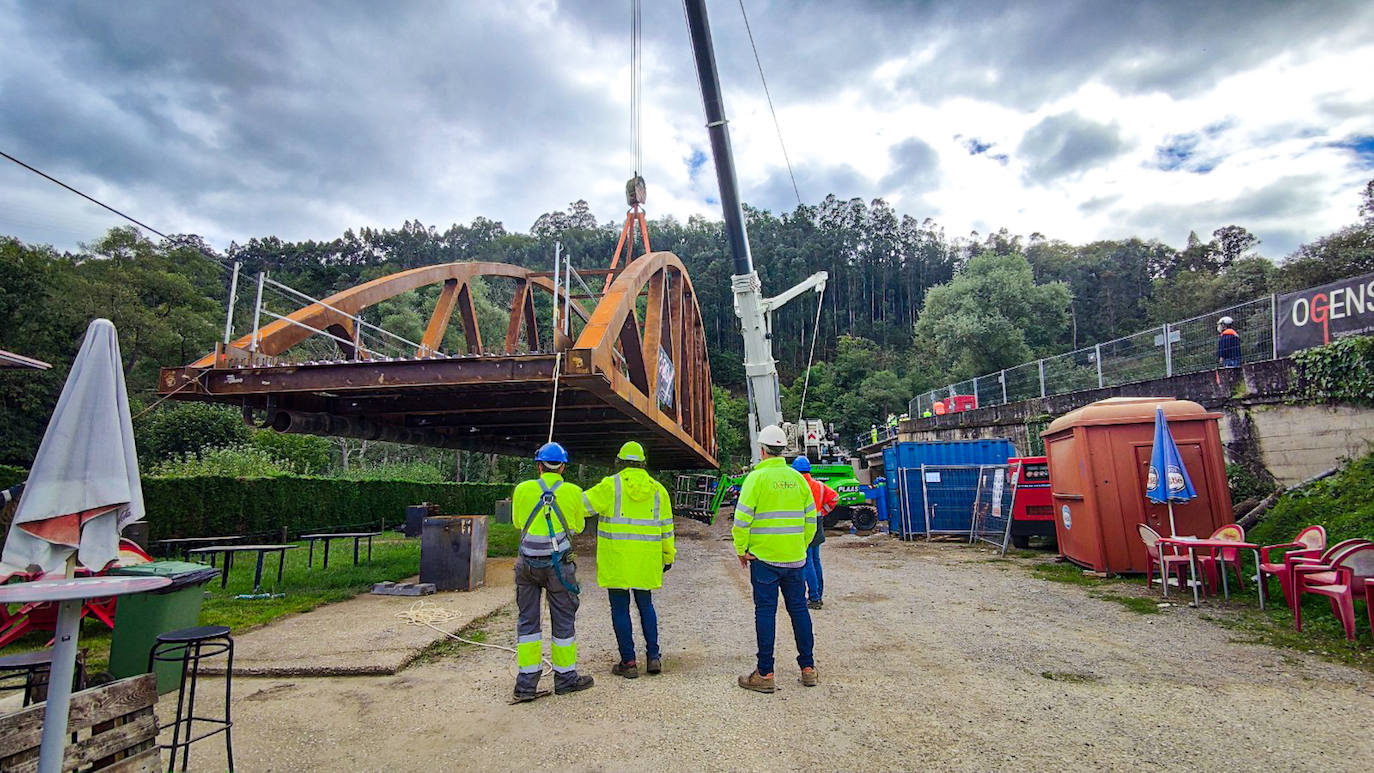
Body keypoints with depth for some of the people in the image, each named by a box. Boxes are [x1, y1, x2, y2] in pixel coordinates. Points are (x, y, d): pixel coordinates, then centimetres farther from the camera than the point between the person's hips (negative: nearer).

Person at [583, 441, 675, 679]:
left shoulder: (611, 485, -7)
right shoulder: (657, 489, 5)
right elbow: (666, 527, 9)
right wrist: (668, 556, 18)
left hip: (616, 560, -3)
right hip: (645, 560, 4)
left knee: (620, 609, 5)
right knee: (646, 605, 17)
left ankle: (628, 662, 8)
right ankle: (653, 656, 15)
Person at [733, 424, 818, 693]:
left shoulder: (756, 477, -10)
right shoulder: (797, 478, 5)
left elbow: (742, 520, -14)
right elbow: (811, 519, 9)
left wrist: (741, 550, -2)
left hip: (764, 557, -4)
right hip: (794, 558, 5)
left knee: (765, 611, 1)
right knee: (799, 609, 13)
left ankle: (765, 674, 7)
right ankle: (808, 668, 22)